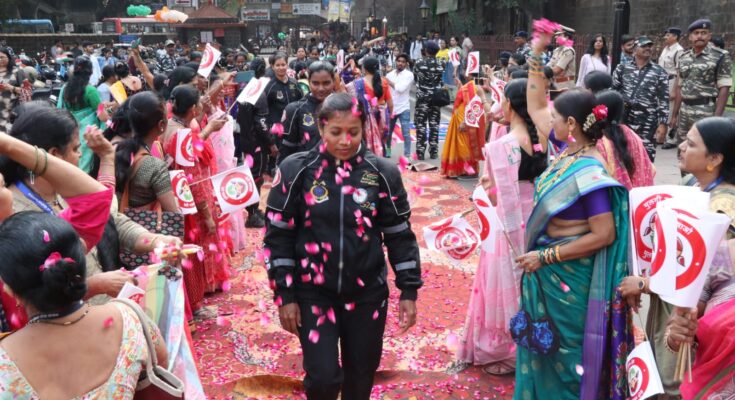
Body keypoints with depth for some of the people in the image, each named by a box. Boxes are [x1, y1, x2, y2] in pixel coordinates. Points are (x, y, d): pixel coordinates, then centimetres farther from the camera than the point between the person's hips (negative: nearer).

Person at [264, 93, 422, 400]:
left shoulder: (383, 173, -5)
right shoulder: (297, 170, -8)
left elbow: (400, 235, 1)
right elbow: (277, 235, -4)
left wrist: (408, 291, 0)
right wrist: (284, 295, -6)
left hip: (367, 294, 2)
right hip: (313, 293, -1)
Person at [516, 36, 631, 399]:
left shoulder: (588, 174, -25)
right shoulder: (567, 149, -2)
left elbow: (604, 235, -26)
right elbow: (535, 108, 11)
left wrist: (545, 256, -23)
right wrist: (536, 57, 6)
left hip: (568, 276, -8)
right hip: (548, 272, 8)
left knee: (564, 349, 11)